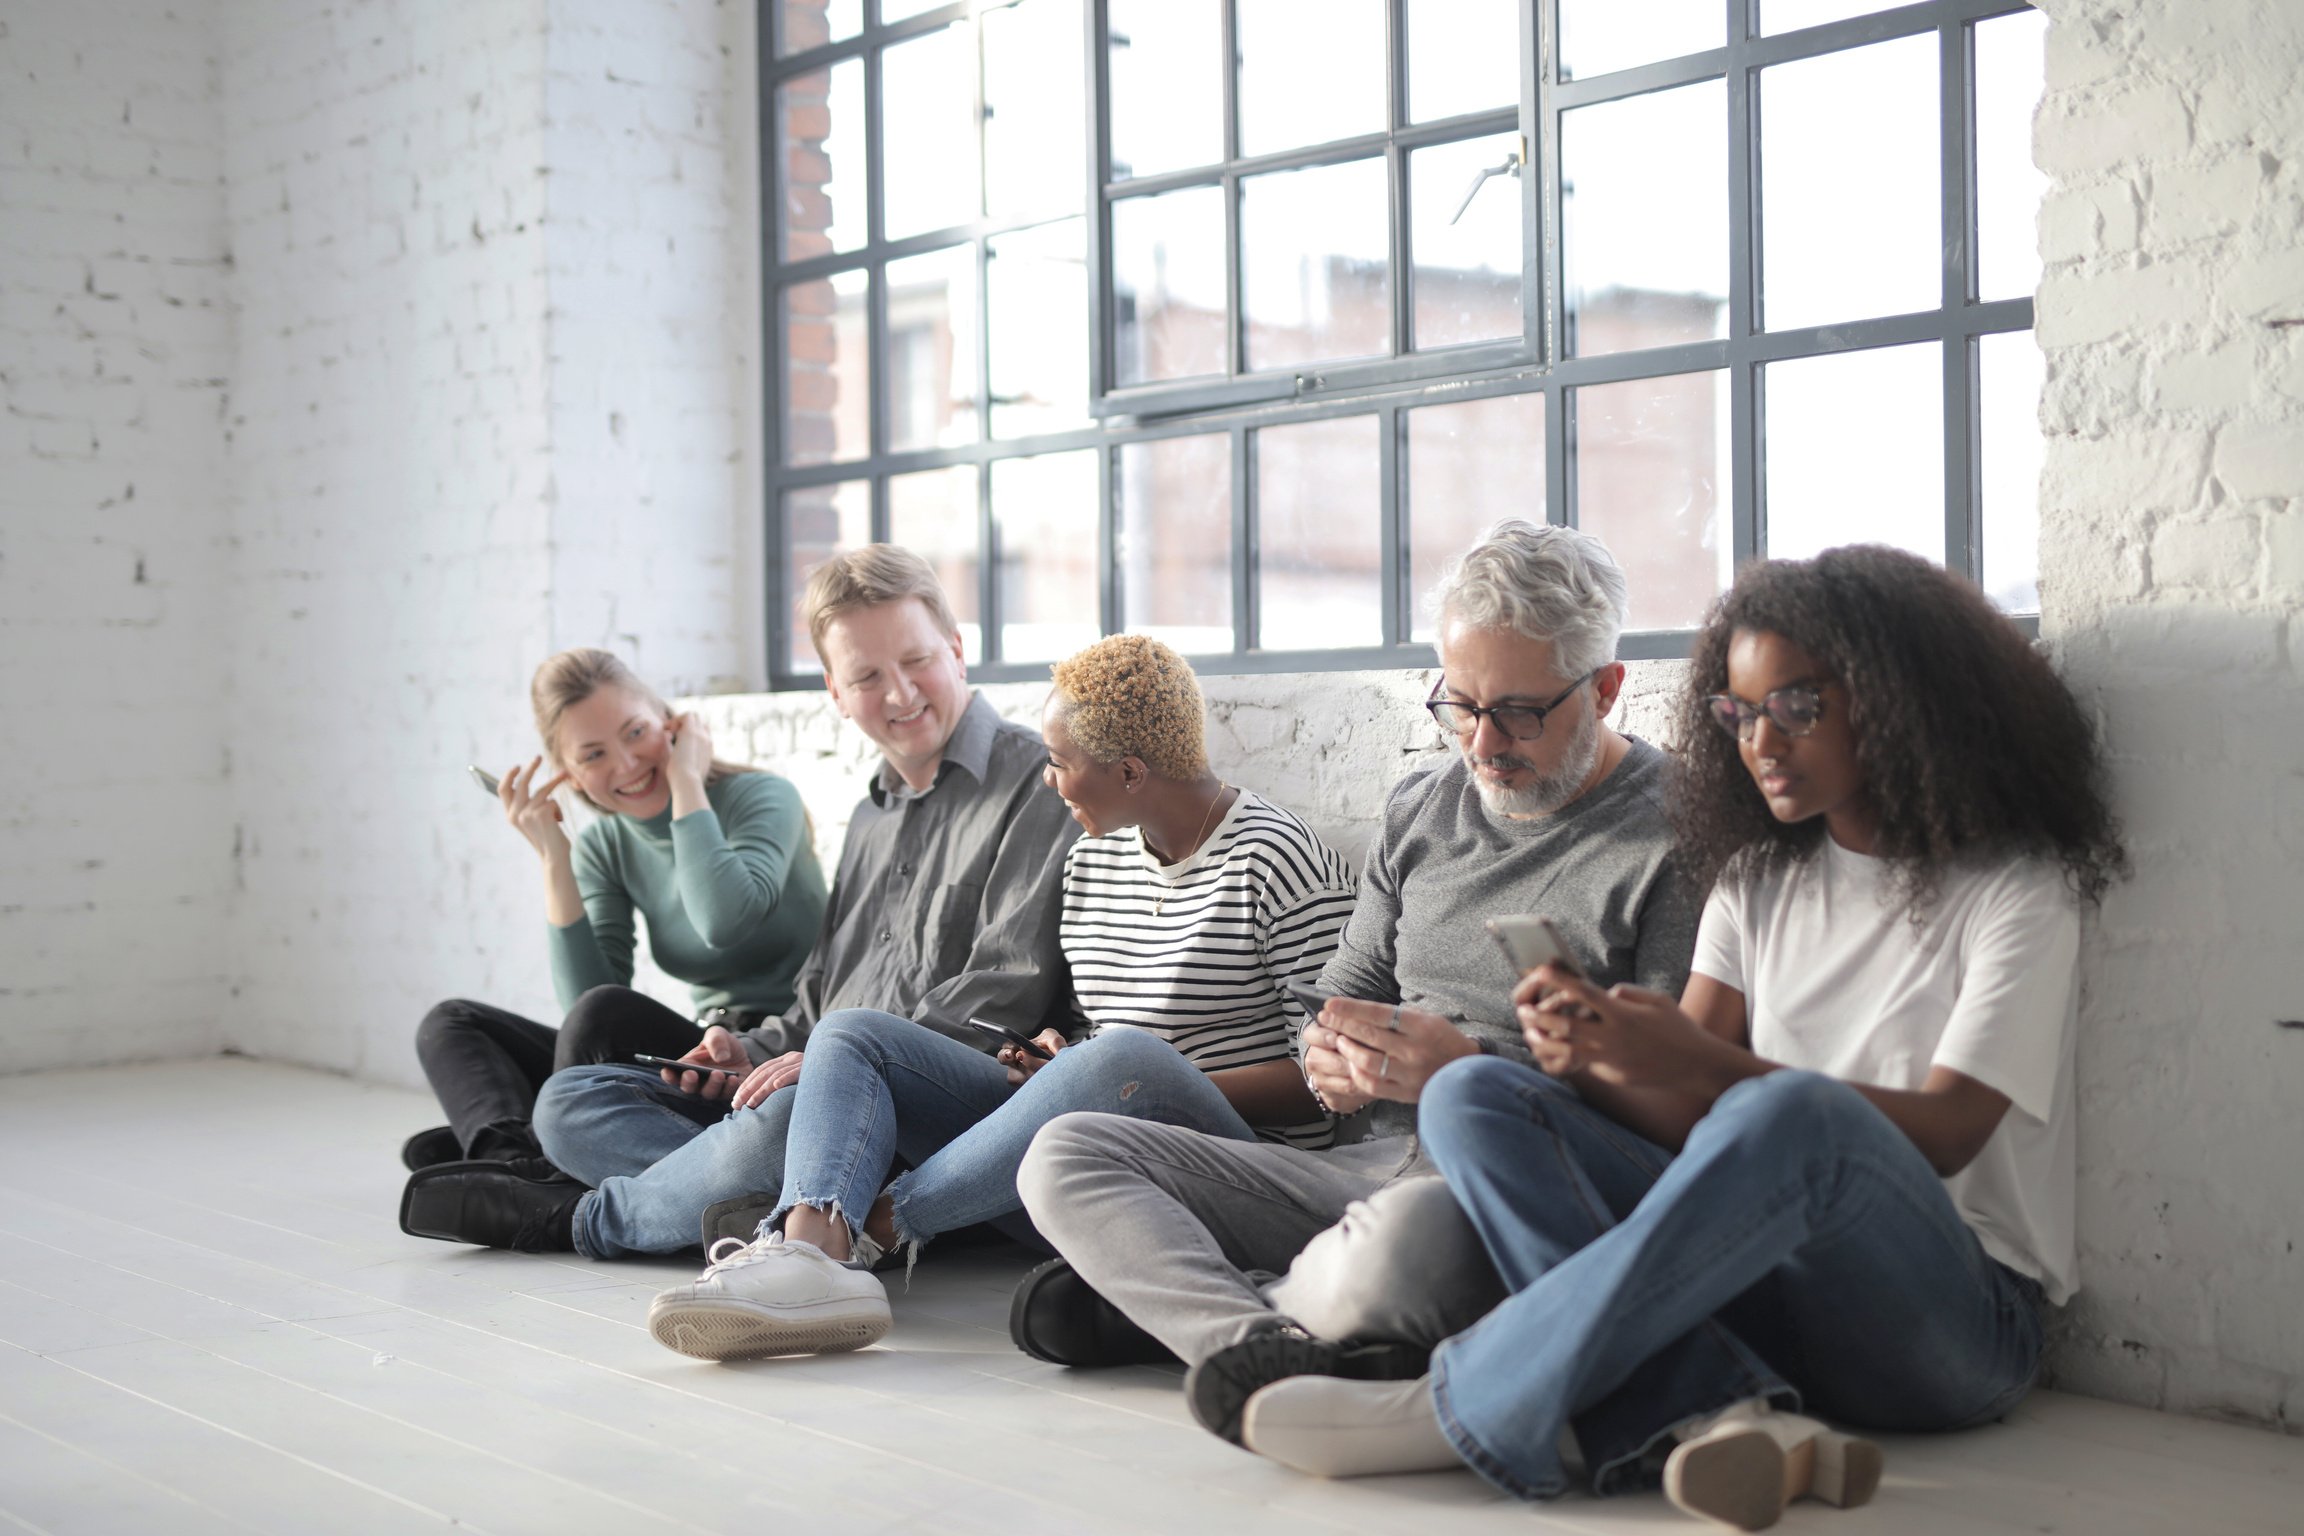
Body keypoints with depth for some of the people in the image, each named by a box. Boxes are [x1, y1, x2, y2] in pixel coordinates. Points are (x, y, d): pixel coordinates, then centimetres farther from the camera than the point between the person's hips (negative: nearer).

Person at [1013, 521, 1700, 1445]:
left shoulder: (1674, 838, -5)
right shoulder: (1420, 810, 17)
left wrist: (1476, 1068, -21)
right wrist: (1333, 1056, 1)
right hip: (1370, 1163, 7)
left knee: (1405, 1237, -44)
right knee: (1065, 1156, -8)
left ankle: (1158, 1290, -15)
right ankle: (1265, 1342, -33)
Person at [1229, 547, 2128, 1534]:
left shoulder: (2013, 888, 0)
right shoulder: (1759, 879, 16)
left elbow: (1943, 1133, -14)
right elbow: (1694, 1116, 6)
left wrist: (1695, 1061, -25)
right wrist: (1596, 1062, -18)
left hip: (1959, 1313, -5)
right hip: (1763, 1285, 6)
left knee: (1789, 1114, -38)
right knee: (1472, 1095, -13)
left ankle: (1467, 1409, -30)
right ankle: (1716, 1415, -36)